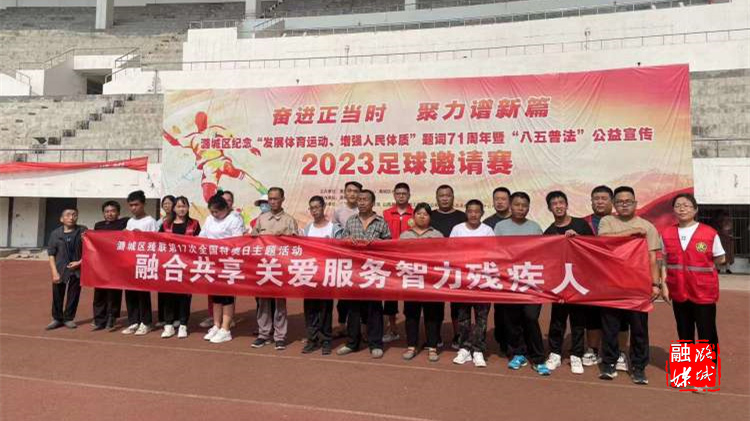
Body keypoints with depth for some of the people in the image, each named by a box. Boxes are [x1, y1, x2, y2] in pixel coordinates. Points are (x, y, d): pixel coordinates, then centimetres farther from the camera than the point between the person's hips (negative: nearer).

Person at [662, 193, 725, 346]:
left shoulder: (710, 233, -7)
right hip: (678, 292, 3)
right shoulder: (667, 234, 2)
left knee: (707, 334, 5)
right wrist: (664, 285, -1)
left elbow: (720, 259, 3)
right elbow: (664, 262, 5)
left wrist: (700, 267, -4)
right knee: (684, 334, 15)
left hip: (704, 292, -3)